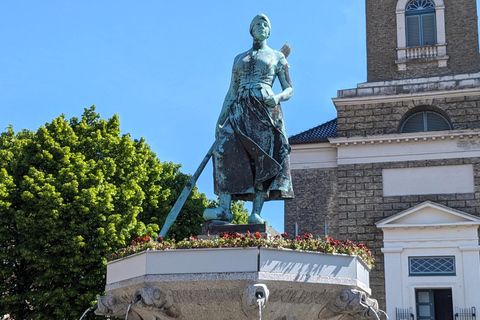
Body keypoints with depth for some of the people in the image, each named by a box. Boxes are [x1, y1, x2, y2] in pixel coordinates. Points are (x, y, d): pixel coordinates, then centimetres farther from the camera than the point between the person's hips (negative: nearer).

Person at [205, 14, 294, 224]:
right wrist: (220, 120, 10)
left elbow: (289, 90, 11)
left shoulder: (277, 57, 15)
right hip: (240, 110, 2)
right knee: (223, 150, -19)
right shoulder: (239, 58, 23)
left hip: (265, 110, -2)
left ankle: (256, 213, -12)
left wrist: (277, 98, -12)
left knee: (262, 159, -11)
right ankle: (224, 209, -24)